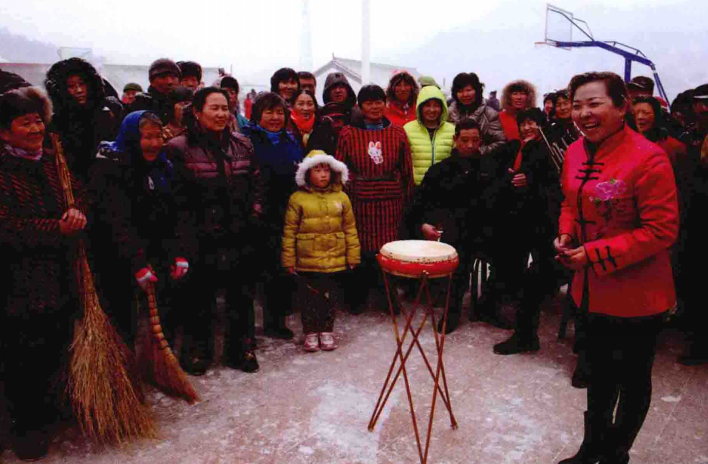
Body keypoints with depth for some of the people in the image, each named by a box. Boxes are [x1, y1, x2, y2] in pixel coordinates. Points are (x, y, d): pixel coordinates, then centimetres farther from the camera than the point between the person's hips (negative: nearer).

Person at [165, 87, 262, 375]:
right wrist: (184, 230, -11)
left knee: (241, 296, 14)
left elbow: (255, 184, 16)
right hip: (201, 240, -4)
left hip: (240, 236, 5)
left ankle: (241, 349, 30)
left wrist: (254, 213, 5)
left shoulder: (242, 145, 9)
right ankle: (196, 351, 28)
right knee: (199, 298, 8)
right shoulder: (179, 148, -8)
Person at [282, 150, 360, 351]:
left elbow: (350, 229, 6)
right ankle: (311, 332, 24)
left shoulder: (341, 197, 3)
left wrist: (353, 257, 4)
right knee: (310, 298, 9)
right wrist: (288, 260, -3)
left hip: (335, 261, 2)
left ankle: (327, 331, 29)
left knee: (328, 296, 13)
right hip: (307, 262, -2)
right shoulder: (298, 199, -4)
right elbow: (289, 232, -2)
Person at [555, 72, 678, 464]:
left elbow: (661, 230, -20)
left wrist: (596, 254, -23)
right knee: (599, 370, 23)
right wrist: (566, 235, -4)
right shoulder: (575, 153, 0)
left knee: (632, 377, 15)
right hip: (593, 290, 7)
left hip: (637, 295, -6)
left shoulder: (648, 159, -20)